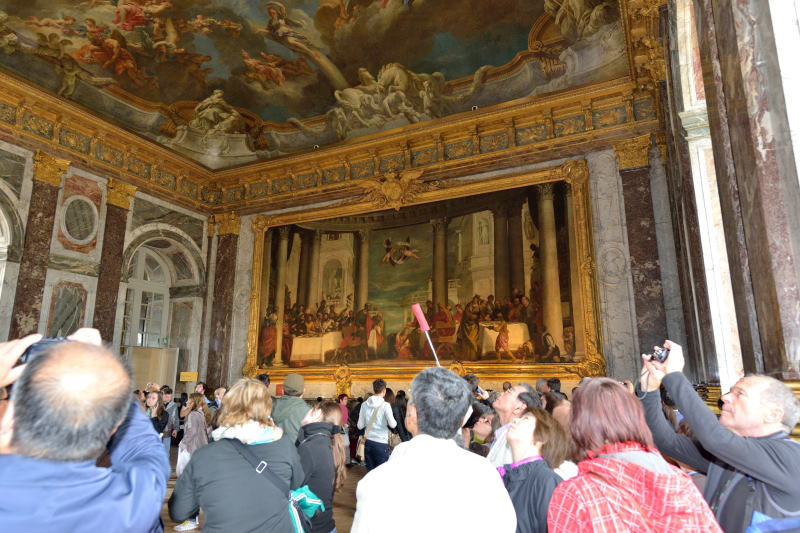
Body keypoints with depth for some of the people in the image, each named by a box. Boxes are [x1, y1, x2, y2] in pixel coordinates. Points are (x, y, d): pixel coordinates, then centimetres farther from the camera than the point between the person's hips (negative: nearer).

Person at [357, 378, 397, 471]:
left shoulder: (364, 404, 1)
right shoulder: (385, 405, -11)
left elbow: (360, 426, 5)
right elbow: (393, 425, -14)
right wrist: (394, 421, 8)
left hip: (368, 442, 4)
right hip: (381, 443, -4)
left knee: (370, 471, 12)